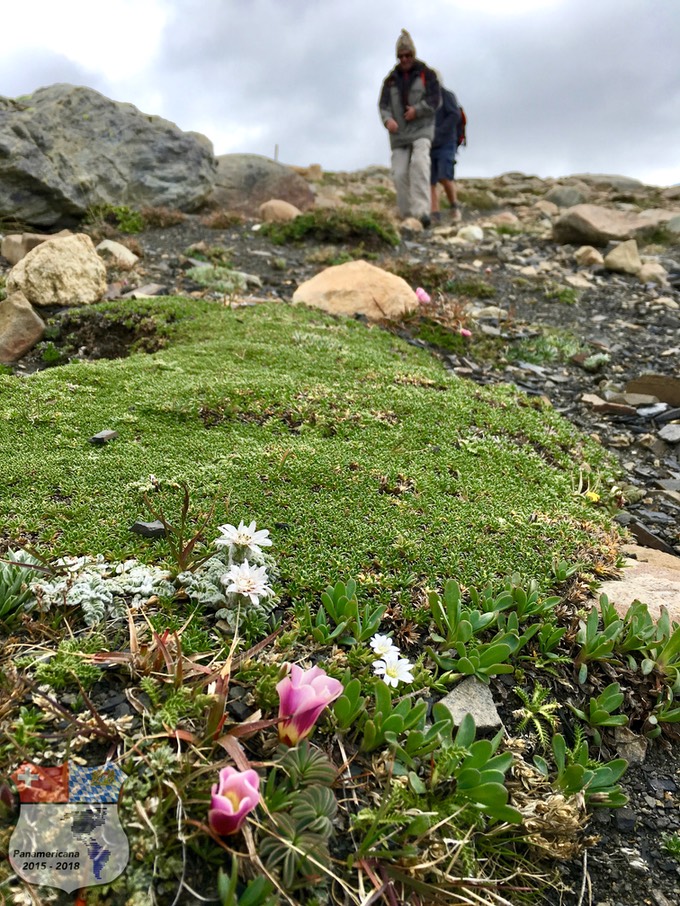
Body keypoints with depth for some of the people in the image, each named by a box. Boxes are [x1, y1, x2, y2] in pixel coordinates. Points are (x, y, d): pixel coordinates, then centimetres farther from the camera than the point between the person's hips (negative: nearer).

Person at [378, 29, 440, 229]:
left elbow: (434, 100, -3)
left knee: (419, 163, -28)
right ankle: (407, 216, 2)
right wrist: (387, 120, -17)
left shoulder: (426, 74, 5)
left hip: (421, 129, -3)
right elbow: (383, 105, 4)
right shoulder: (391, 79, 13)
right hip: (399, 133, 4)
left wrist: (417, 110, -18)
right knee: (399, 174, -7)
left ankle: (421, 210, -38)